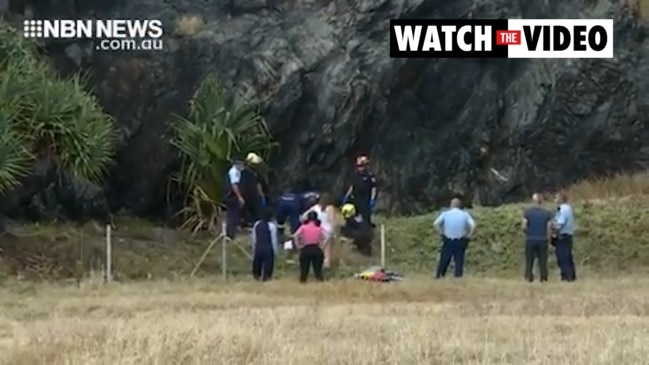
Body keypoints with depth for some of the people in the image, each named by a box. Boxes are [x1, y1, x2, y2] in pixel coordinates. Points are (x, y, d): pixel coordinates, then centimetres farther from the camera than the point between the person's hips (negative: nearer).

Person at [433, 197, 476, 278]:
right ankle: (458, 276, 1)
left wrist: (442, 232, 0)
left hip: (448, 241, 1)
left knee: (444, 260, 9)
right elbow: (473, 225, -13)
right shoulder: (465, 214, -3)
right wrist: (468, 235, -2)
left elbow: (436, 224, -10)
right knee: (459, 260, 4)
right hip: (461, 241, -1)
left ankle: (439, 276, 11)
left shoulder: (445, 214, -2)